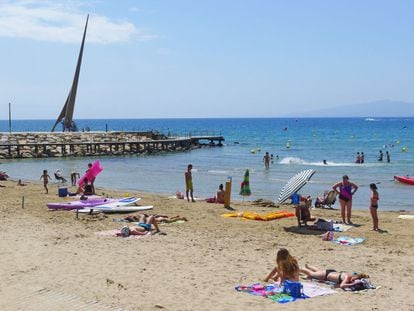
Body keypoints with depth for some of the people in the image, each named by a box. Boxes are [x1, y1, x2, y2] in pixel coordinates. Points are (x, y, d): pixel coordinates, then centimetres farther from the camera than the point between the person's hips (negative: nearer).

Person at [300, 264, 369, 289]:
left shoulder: (353, 275, -24)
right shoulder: (347, 277, -41)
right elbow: (341, 286, -56)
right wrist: (353, 284, -57)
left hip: (333, 272, 6)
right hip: (327, 274, -6)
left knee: (319, 271, 37)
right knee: (310, 273, 20)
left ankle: (307, 266, 62)